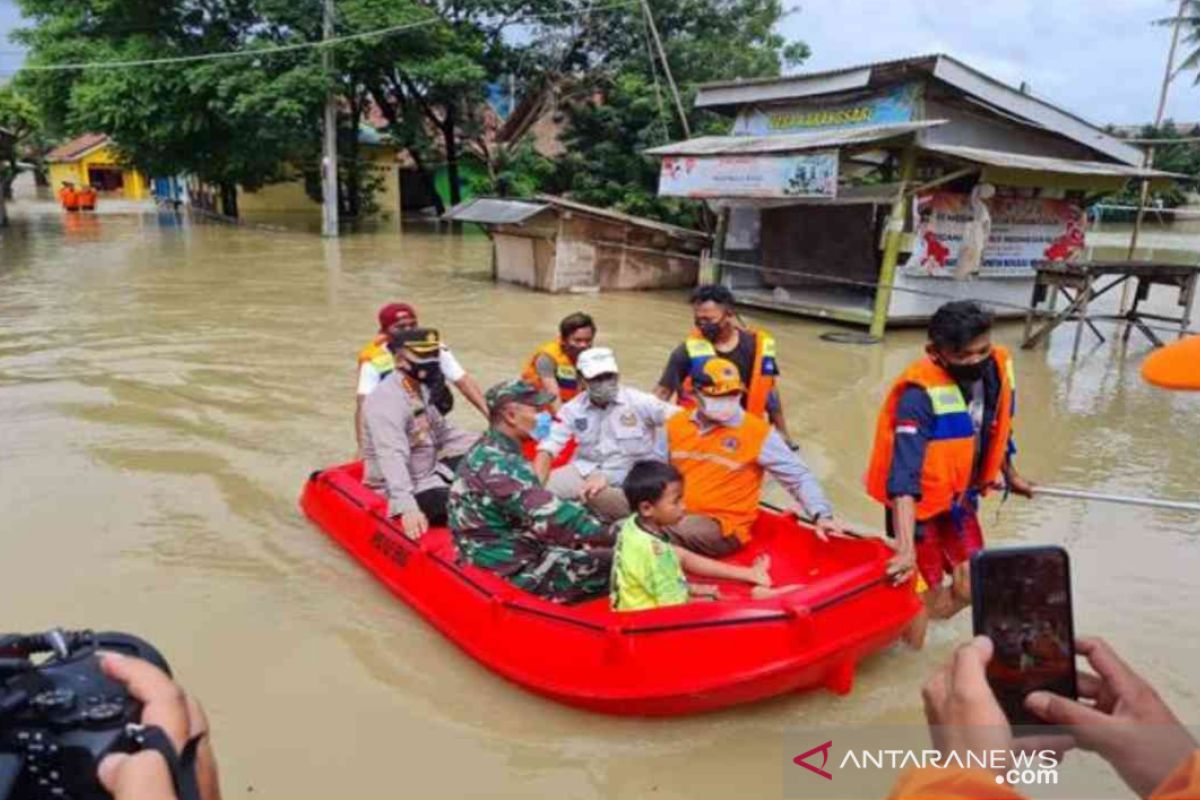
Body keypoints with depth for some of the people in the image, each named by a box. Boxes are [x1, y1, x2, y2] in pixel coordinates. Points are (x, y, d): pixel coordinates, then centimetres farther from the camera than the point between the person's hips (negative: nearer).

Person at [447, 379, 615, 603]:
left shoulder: (489, 451, 9)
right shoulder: (499, 464, -22)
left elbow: (538, 509, 10)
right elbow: (552, 519, -28)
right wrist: (613, 536, -22)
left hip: (509, 553, 10)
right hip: (512, 569, -10)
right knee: (614, 565, -12)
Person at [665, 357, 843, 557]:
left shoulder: (758, 432, -7)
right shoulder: (676, 424, 6)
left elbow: (799, 475, -4)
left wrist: (821, 515, -16)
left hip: (723, 525, -4)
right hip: (675, 514, 4)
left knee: (671, 535, -32)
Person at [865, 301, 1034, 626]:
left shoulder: (997, 368, -9)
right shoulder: (920, 395, -30)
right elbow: (904, 475, -37)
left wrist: (1010, 476, 27)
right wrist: (906, 547, -45)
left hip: (960, 496, 7)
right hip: (919, 503, -6)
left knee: (972, 586, 10)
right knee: (929, 601, -1)